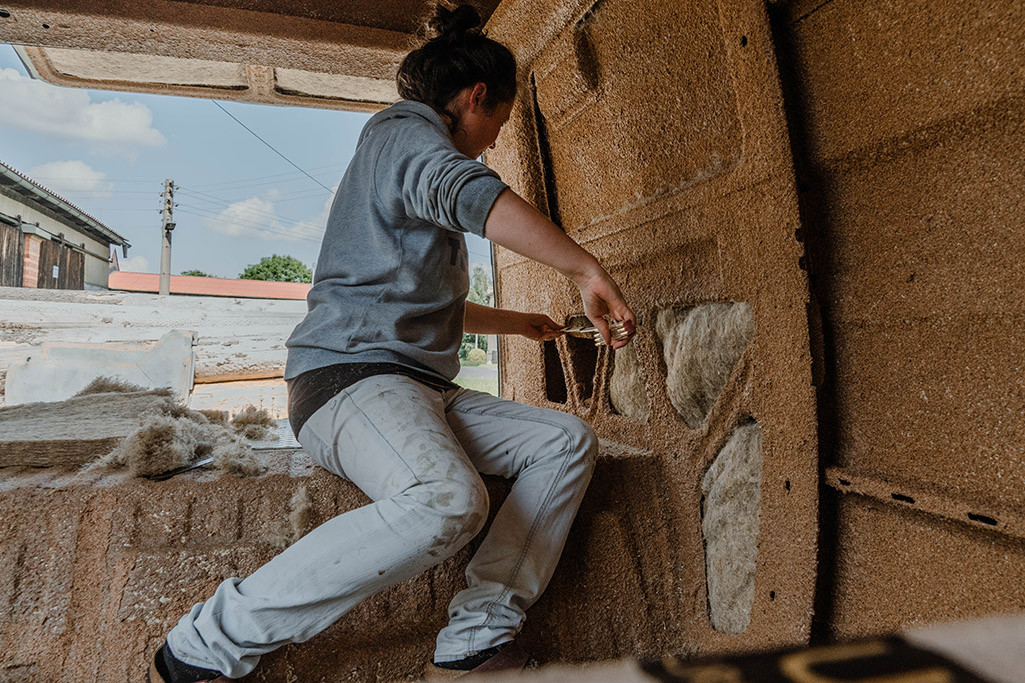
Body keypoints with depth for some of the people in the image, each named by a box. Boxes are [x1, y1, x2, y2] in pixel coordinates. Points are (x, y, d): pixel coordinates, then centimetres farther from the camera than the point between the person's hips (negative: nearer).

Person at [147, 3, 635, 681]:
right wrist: (588, 269, -27)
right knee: (446, 502, -37)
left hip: (421, 390, 10)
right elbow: (472, 194, -27)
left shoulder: (413, 148, 31)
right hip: (350, 374, -10)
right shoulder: (405, 132, -1)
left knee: (569, 441, -3)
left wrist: (517, 322, 44)